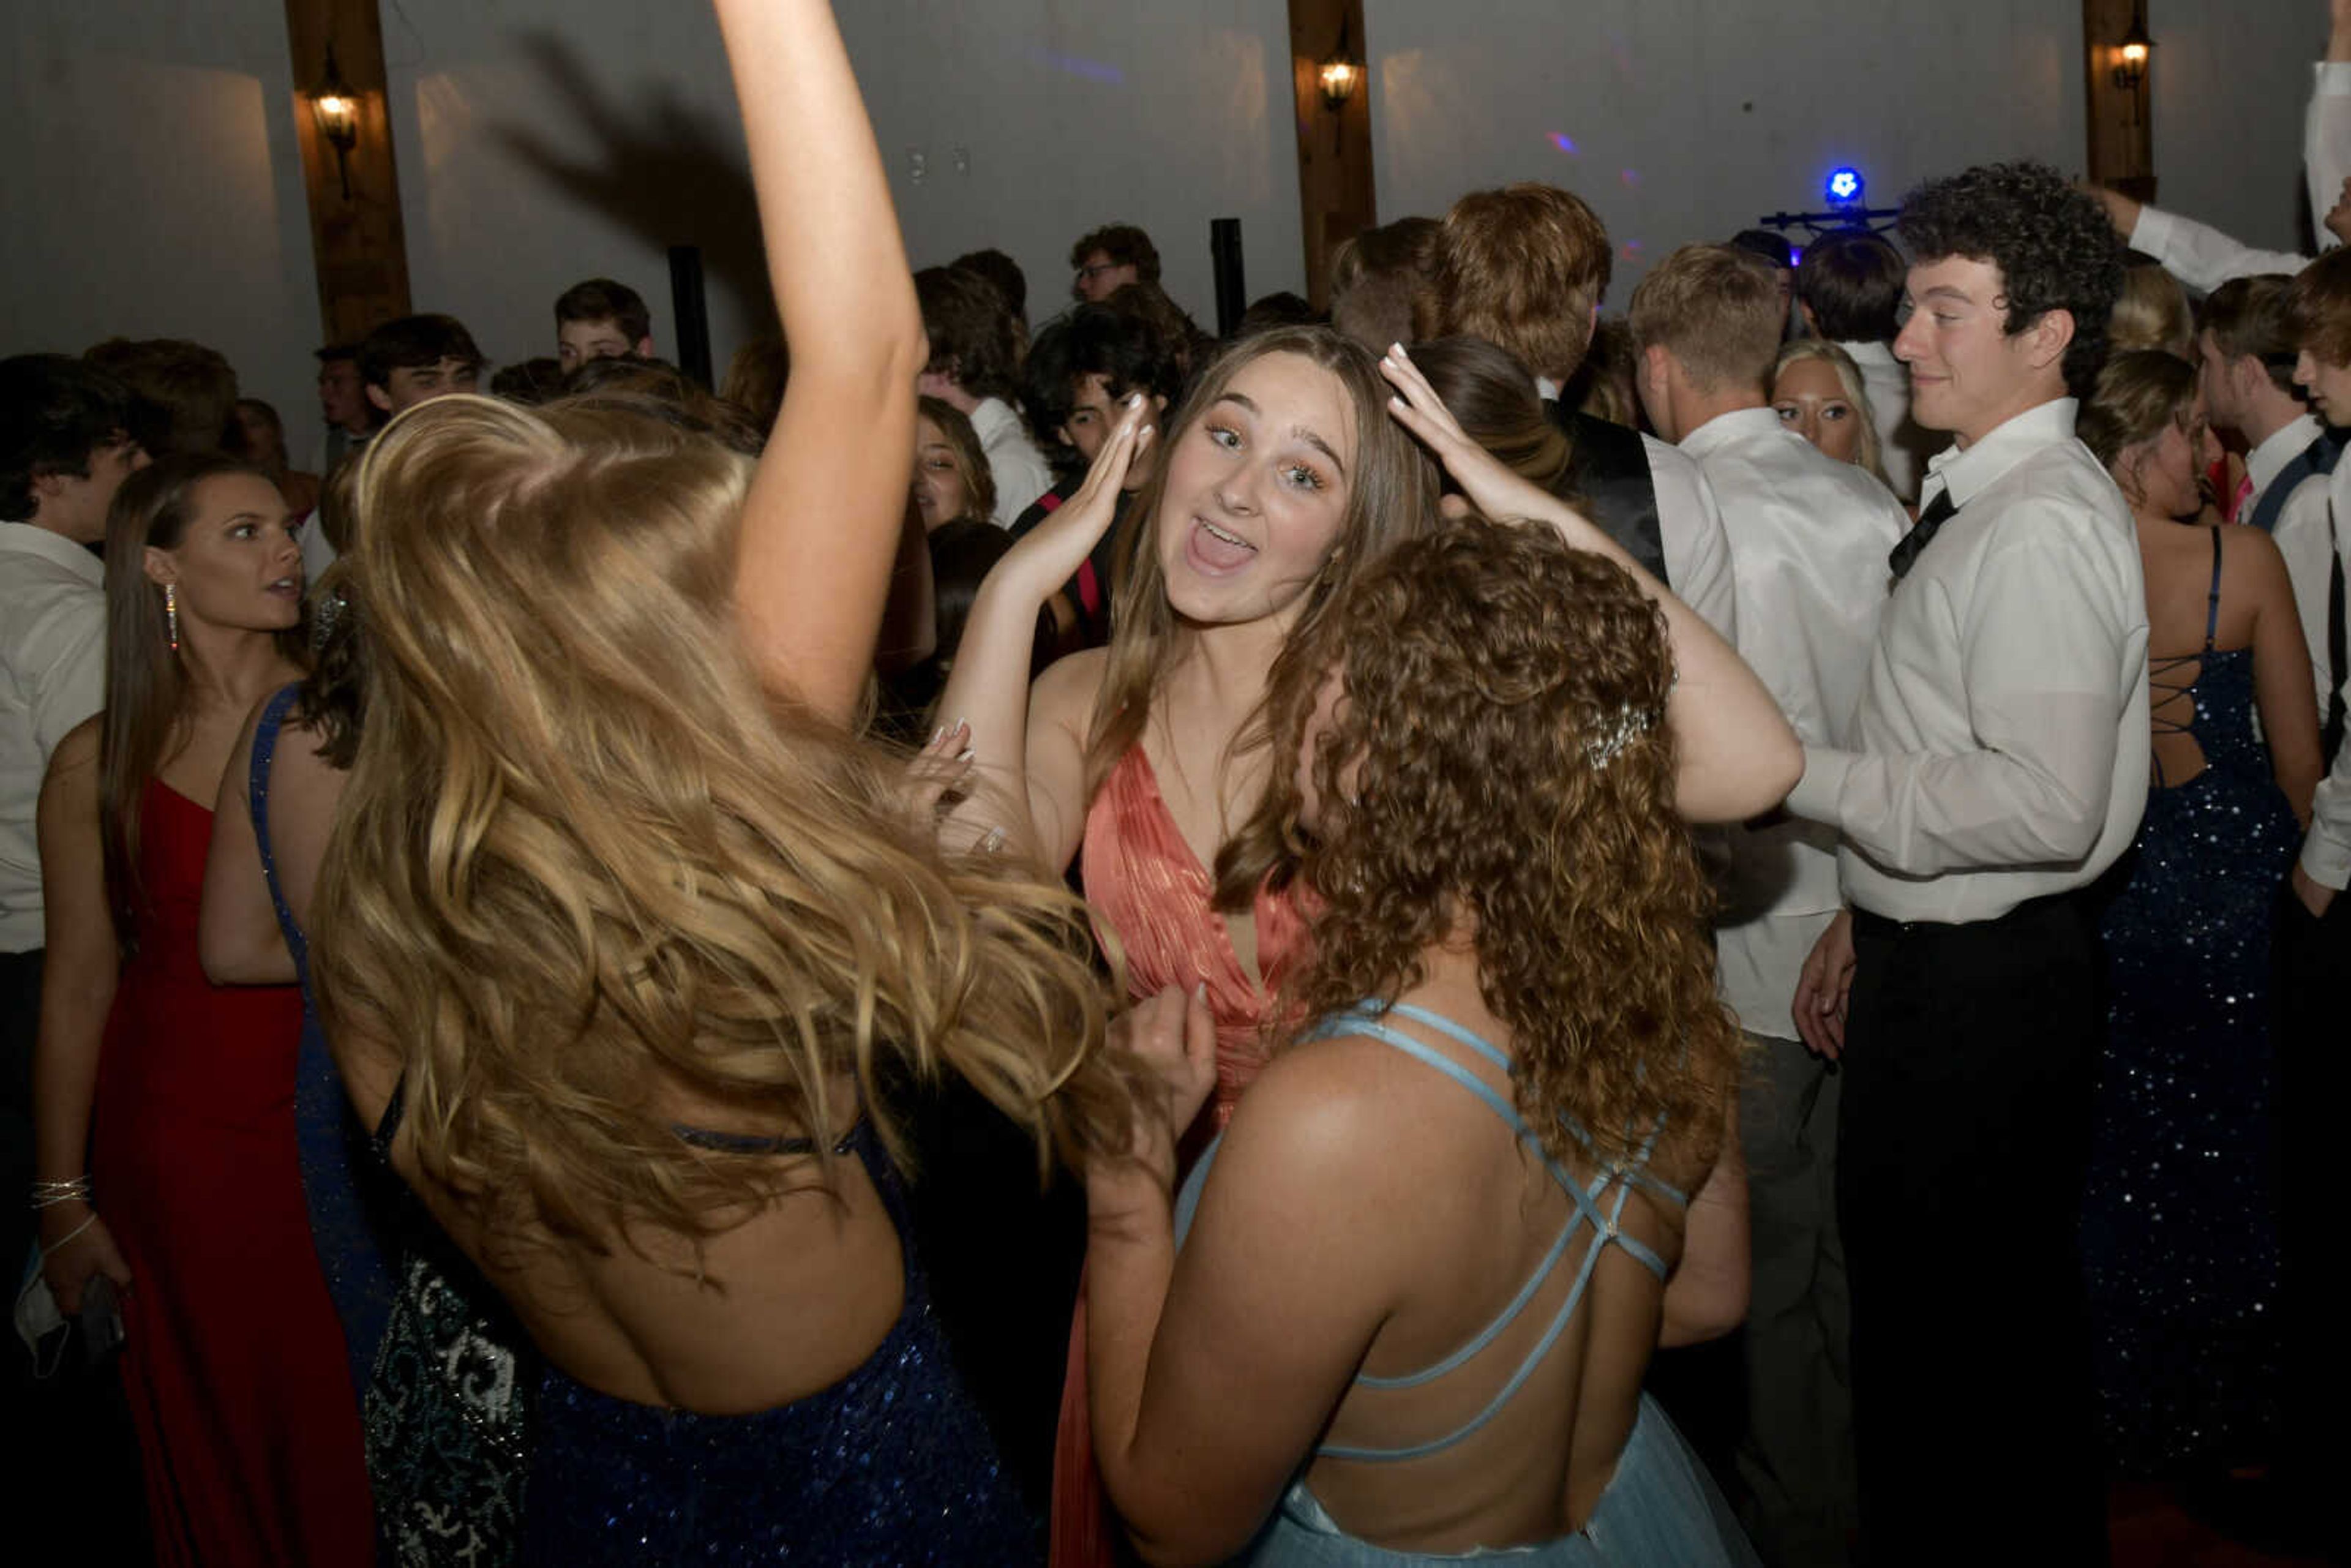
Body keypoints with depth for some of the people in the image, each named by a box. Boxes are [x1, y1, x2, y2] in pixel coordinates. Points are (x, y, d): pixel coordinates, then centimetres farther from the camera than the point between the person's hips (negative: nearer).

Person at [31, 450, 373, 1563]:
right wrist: (64, 1201, 5)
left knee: (355, 1430, 10)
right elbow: (79, 990, 2)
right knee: (223, 1442, 12)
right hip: (183, 1148, 0)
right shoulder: (100, 766, -3)